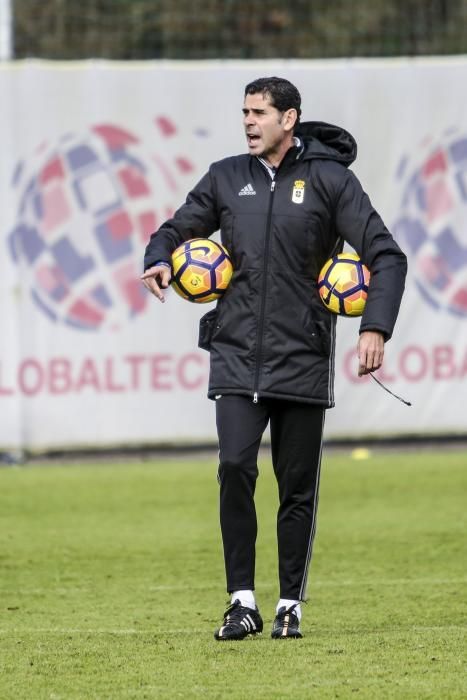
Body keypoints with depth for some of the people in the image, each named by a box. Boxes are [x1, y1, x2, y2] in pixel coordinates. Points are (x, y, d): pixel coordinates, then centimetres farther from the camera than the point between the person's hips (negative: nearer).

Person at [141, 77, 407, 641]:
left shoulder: (329, 179, 0)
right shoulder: (225, 178, 10)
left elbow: (386, 256, -2)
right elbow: (175, 230, 20)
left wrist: (376, 327, -14)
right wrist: (159, 260, -4)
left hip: (302, 360, -2)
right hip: (236, 356, 2)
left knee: (298, 487, 3)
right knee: (235, 467, -14)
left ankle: (291, 606, 14)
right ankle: (242, 603, -6)